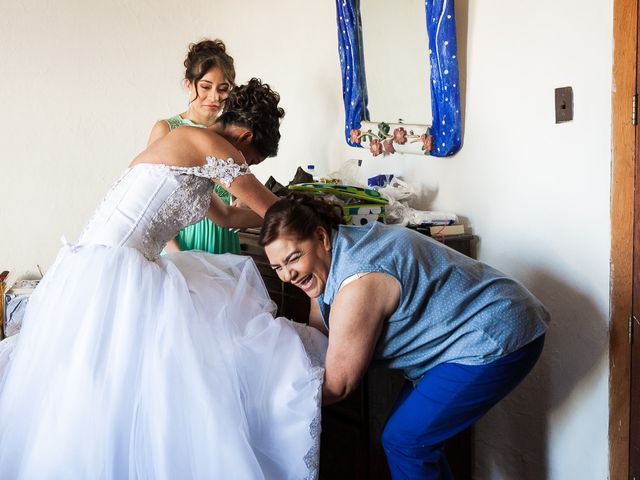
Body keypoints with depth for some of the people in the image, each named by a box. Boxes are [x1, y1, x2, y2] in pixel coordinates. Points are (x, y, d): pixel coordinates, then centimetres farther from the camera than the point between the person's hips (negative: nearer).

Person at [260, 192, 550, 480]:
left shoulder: (359, 282, -29)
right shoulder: (330, 261, 0)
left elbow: (337, 386, -21)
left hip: (495, 340, -9)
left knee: (404, 442, -8)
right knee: (415, 434, 12)